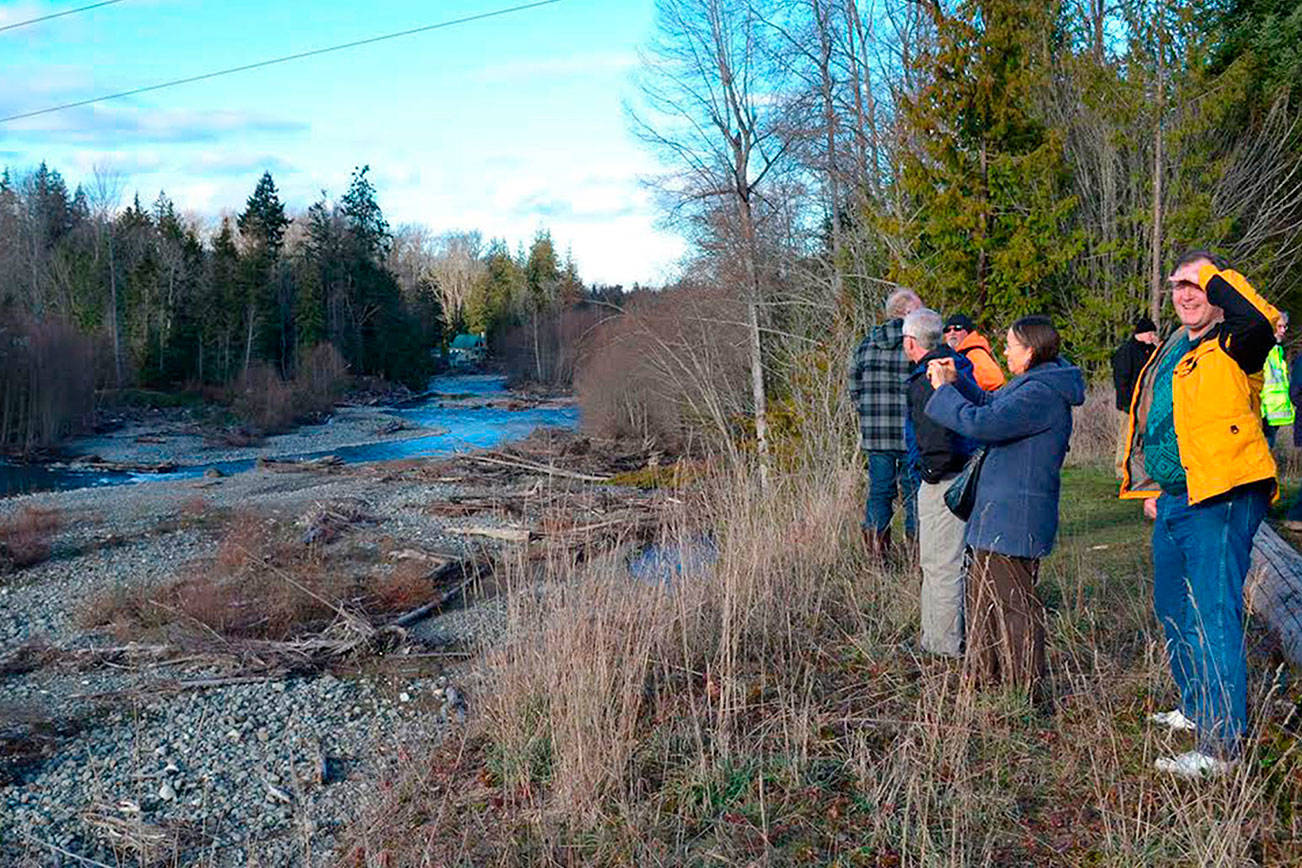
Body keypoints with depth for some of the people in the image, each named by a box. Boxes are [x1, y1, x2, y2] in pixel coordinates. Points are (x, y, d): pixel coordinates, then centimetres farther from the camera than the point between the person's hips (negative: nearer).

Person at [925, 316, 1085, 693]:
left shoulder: (1041, 394, -21)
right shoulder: (1033, 385, 13)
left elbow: (982, 423, -28)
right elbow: (989, 404, 27)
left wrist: (944, 389, -14)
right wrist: (955, 380, 12)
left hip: (1014, 517, -11)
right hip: (997, 512, 11)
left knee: (1014, 603, -2)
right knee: (983, 596, 18)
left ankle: (1025, 690, 8)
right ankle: (982, 680, 30)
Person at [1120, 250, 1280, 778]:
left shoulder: (1233, 349, -8)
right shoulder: (1173, 352, 18)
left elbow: (1260, 321, -33)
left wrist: (1214, 273, -18)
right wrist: (1155, 489, 21)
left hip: (1220, 502, -9)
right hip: (1175, 501, 9)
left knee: (1213, 620, -10)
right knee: (1173, 612, 19)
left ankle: (1219, 745, -5)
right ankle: (1198, 709, 36)